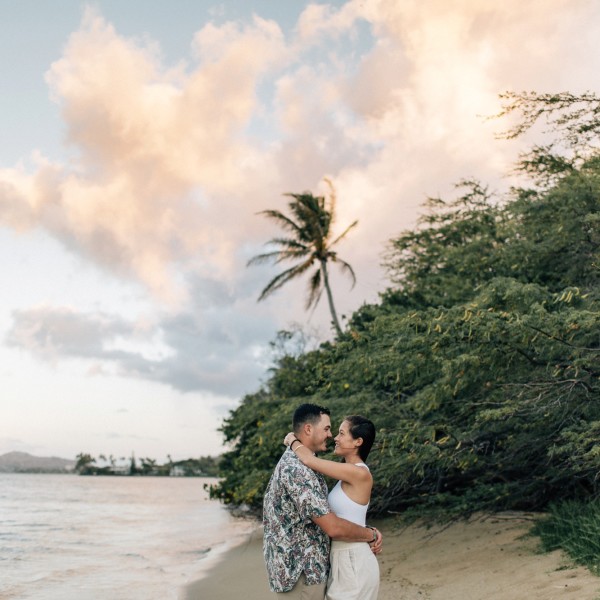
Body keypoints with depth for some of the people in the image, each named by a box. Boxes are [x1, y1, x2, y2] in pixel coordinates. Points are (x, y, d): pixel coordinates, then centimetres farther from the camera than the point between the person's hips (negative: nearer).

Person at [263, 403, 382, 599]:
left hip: (305, 567, 10)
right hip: (300, 572, -10)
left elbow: (325, 518, 12)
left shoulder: (293, 463, 12)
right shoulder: (297, 470, -22)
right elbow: (333, 527, -26)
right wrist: (371, 535, -9)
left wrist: (366, 533, 1)